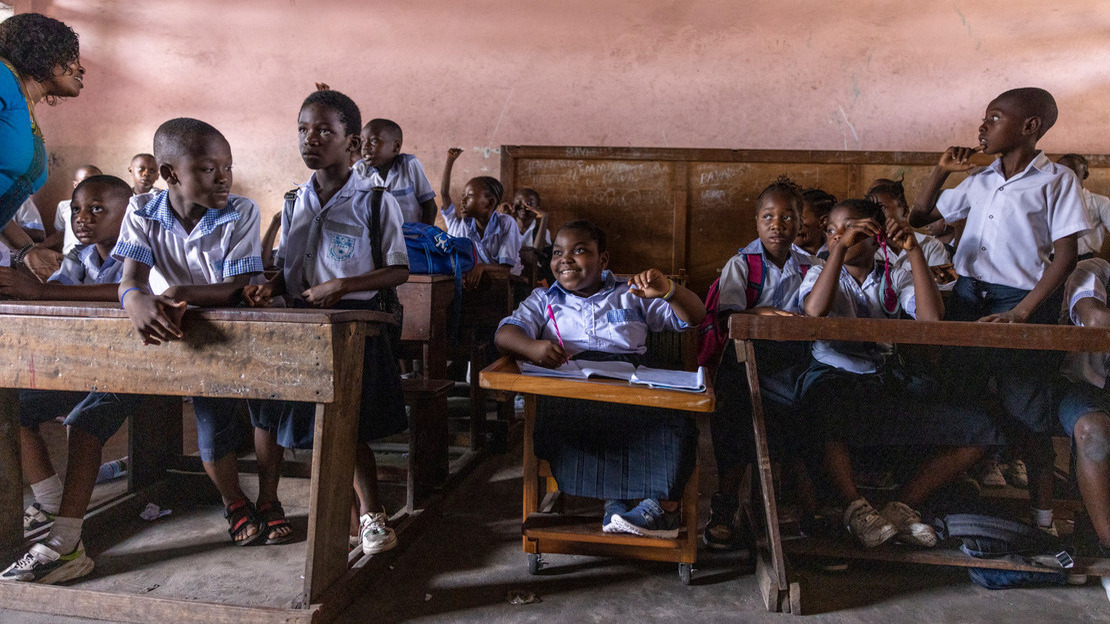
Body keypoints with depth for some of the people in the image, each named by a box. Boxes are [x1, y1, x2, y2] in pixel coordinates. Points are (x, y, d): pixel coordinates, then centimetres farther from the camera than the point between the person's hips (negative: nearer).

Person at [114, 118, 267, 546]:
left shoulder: (241, 213, -11)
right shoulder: (143, 213, -4)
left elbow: (236, 289, -17)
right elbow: (131, 277, -16)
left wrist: (182, 293, -36)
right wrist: (136, 300, -41)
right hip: (170, 333, 1)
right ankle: (233, 502, 5)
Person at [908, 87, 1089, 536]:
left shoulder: (1056, 180, -2)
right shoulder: (978, 181, 12)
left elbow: (1065, 255, -8)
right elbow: (920, 218, 22)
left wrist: (1022, 312, -18)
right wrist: (941, 170, 10)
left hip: (1023, 301, -5)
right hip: (968, 296, 5)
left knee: (1026, 412, -1)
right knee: (959, 398, 8)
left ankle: (1042, 512, 14)